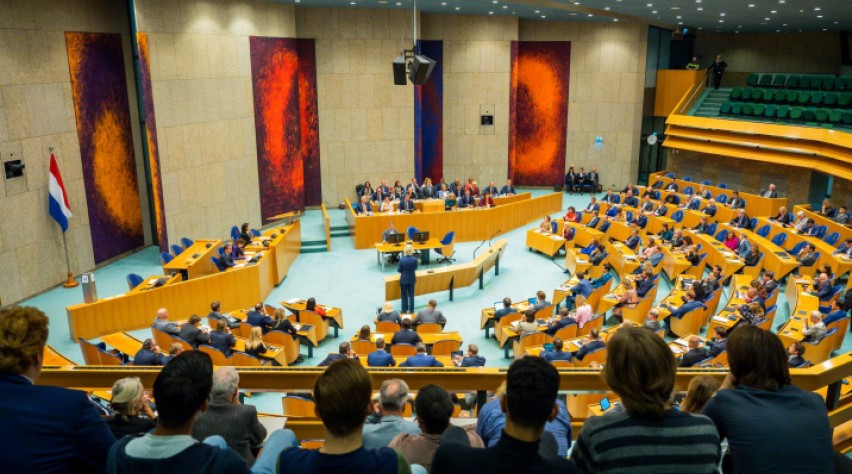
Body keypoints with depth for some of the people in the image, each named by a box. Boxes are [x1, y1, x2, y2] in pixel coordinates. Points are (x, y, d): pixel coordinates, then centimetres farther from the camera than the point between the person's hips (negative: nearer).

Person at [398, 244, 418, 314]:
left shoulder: (401, 260, -20)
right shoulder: (414, 259, -17)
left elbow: (399, 270, -9)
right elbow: (415, 268, -1)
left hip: (404, 279, -1)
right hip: (411, 279, 1)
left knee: (404, 295, 14)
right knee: (411, 295, 15)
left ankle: (404, 310, 22)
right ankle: (411, 310, 23)